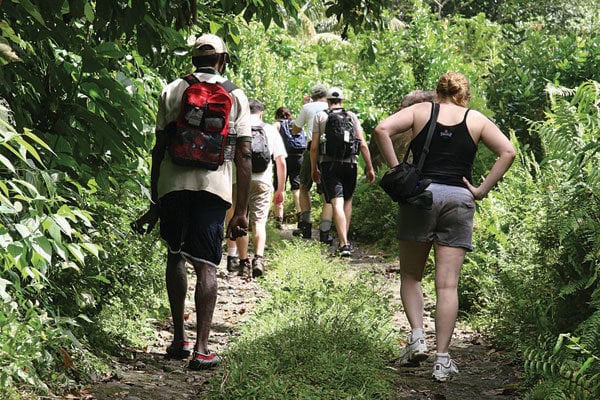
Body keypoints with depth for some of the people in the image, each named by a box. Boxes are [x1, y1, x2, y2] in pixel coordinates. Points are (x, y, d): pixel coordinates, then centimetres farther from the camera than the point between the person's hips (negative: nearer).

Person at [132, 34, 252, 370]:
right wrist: (242, 211, 7)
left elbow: (159, 149, 11)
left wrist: (156, 203, 16)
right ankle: (202, 349, -4)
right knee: (206, 265, 1)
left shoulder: (172, 91, 13)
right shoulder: (236, 96, 11)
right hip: (213, 185, -1)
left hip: (173, 183, 1)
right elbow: (244, 156, 5)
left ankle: (179, 339, 20)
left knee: (176, 256, 18)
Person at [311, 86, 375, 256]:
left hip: (328, 164, -2)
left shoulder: (320, 116, 4)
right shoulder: (352, 116, 8)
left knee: (337, 203, -8)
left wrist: (314, 169, 10)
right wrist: (369, 168, 6)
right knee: (348, 200, 19)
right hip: (349, 163, 2)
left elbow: (314, 147, 0)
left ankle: (343, 244, -18)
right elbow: (363, 144, 2)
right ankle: (345, 239, 19)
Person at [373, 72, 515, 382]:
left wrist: (397, 172, -4)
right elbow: (507, 152, 0)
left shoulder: (420, 111, 9)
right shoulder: (476, 120, 11)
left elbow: (382, 129, -6)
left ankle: (417, 337, -3)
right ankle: (442, 360, 0)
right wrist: (483, 190, 1)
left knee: (411, 275, 15)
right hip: (459, 199, 1)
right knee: (447, 284, 1)